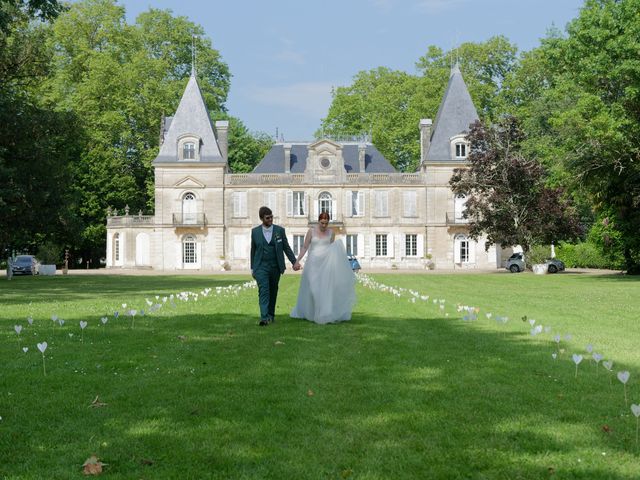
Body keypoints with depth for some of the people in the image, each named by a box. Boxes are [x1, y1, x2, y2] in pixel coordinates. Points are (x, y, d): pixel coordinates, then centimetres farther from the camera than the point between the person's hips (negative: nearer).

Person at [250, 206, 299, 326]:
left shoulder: (280, 230, 1)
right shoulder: (255, 232, 1)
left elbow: (286, 247, 6)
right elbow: (253, 250, 9)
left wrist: (294, 261, -1)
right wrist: (252, 268, 11)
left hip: (275, 266, 2)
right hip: (261, 266, -2)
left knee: (273, 292, 10)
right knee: (263, 290, -15)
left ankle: (271, 315, 26)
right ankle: (264, 318, -23)